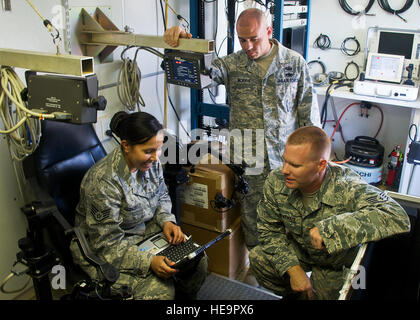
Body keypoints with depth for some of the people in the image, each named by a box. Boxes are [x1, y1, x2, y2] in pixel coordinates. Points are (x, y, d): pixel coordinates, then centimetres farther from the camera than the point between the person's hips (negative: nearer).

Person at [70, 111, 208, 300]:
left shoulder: (151, 162, -8)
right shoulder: (103, 182, -30)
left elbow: (162, 196, 11)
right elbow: (108, 244, -25)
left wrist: (166, 221, -8)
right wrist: (148, 262, -34)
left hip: (147, 231, 7)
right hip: (105, 250, -7)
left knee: (198, 260, -7)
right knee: (160, 291, -24)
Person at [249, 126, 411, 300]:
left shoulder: (347, 187, -35)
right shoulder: (276, 181, -21)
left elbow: (398, 218, -50)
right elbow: (270, 231, -10)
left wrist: (328, 230, -51)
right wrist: (293, 269, -23)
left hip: (335, 264, -2)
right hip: (297, 252, 3)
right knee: (258, 258, -15)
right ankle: (293, 295, 14)